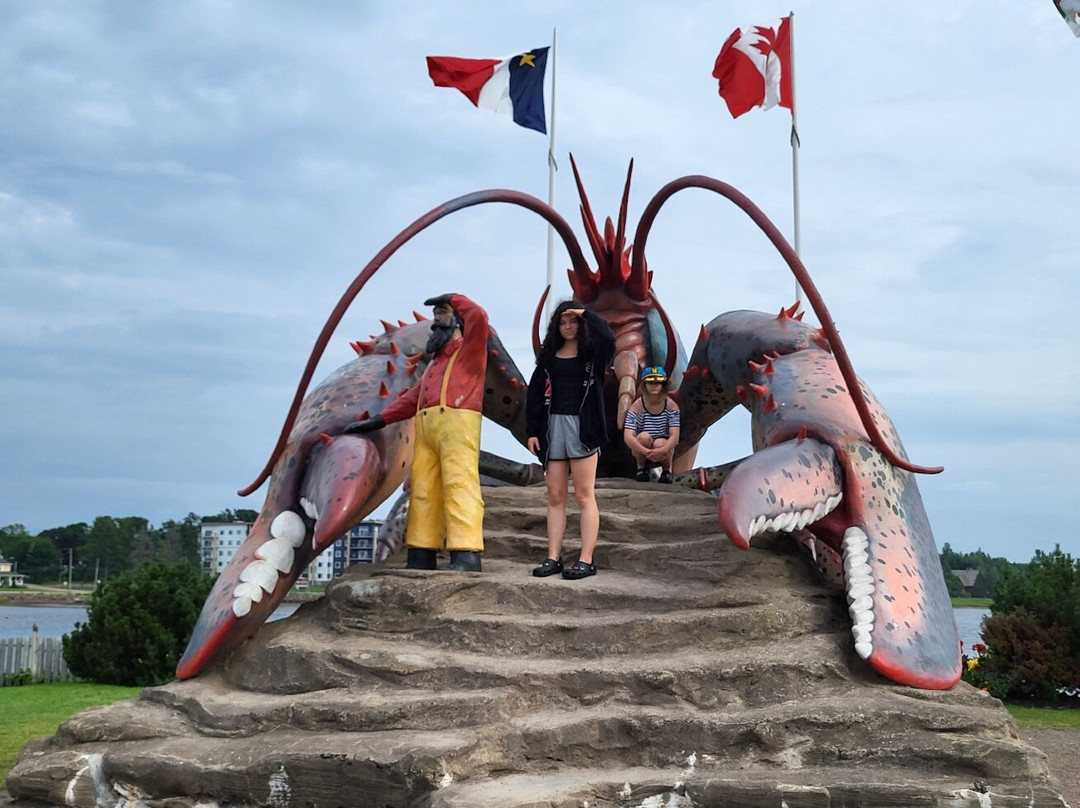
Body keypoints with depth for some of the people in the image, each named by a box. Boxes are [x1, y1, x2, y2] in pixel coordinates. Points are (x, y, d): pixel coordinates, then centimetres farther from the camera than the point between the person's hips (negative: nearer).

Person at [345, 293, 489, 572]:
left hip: (457, 422, -8)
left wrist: (452, 299, 7)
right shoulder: (435, 360, 34)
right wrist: (378, 420, 22)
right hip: (426, 425, 8)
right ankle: (421, 556, -2)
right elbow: (412, 397, 30)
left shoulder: (470, 349, 12)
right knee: (423, 490, -1)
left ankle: (467, 556, -26)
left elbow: (479, 317, -9)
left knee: (459, 484, -18)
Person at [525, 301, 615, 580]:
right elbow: (535, 393, 11)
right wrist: (532, 431, 5)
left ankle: (586, 560, -1)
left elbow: (608, 337, -23)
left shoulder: (592, 352, 1)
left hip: (582, 427, -4)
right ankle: (553, 558, 9)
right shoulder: (549, 354, 12)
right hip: (553, 426, 4)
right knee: (555, 496, 6)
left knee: (584, 495, -2)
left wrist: (586, 314, -9)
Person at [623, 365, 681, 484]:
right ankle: (641, 468, -3)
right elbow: (627, 437, -23)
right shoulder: (637, 406, -13)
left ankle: (667, 470, -1)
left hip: (665, 449, 0)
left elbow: (675, 436, -19)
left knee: (660, 443, -32)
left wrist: (662, 450, -40)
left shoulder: (671, 406, -10)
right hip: (640, 451, 0)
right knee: (644, 437, -31)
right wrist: (646, 452, -39)